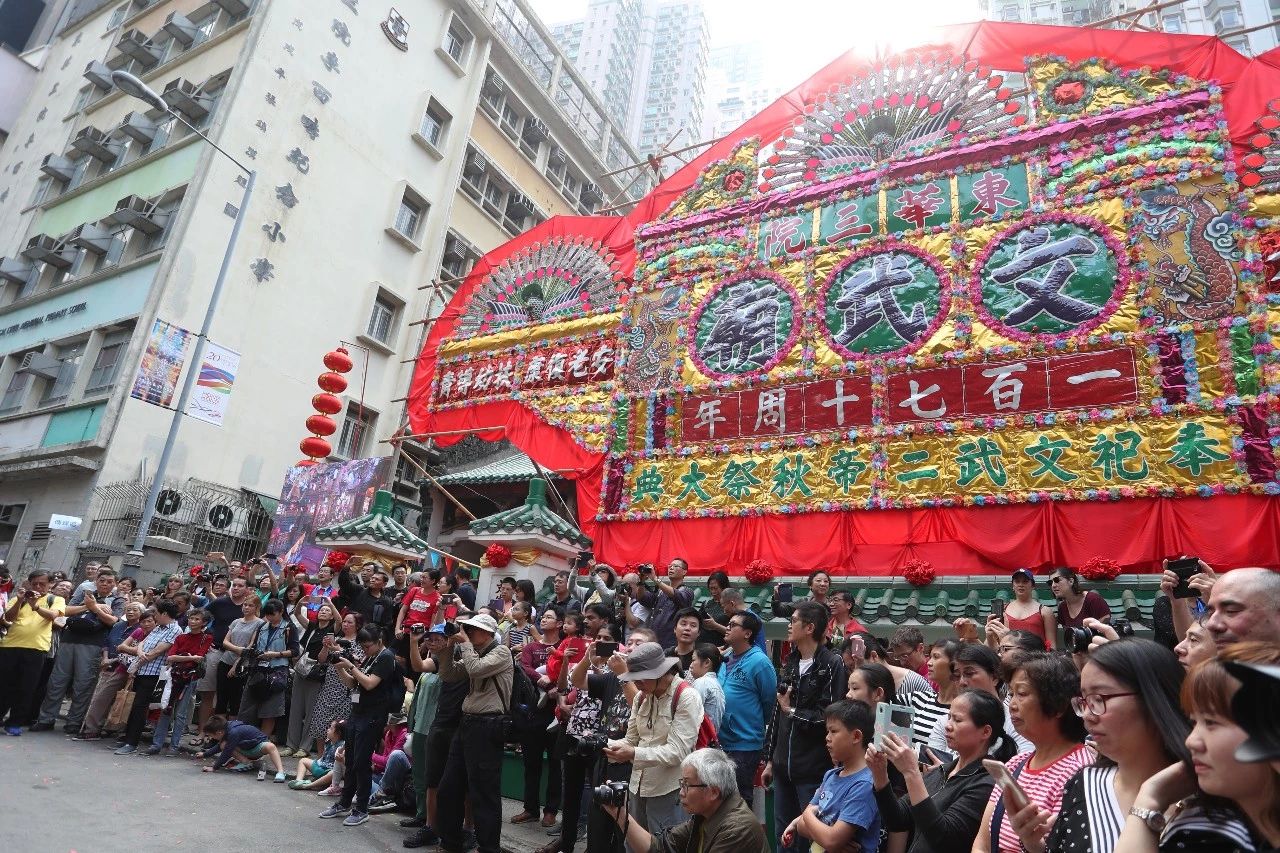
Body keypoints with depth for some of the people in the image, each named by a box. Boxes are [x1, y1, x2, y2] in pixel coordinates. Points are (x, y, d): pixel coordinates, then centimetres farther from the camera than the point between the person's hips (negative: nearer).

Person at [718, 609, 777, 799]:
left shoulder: (759, 661, -17)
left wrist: (756, 725, 2)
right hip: (720, 740, 7)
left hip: (745, 744, -7)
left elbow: (770, 701, -10)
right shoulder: (726, 657, 5)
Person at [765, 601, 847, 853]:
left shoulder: (832, 665, -12)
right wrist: (770, 759, 13)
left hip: (814, 768, -7)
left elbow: (829, 718, -18)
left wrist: (792, 711, -6)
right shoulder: (790, 663, 11)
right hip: (784, 764, 7)